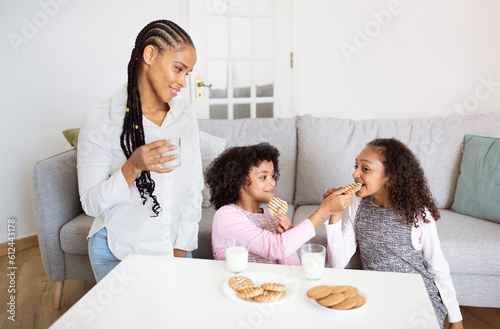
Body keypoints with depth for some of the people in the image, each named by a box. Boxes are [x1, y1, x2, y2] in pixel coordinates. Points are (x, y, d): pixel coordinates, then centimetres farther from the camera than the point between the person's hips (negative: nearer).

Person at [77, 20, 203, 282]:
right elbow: (90, 204, -13)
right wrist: (132, 168, -28)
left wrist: (181, 249, -5)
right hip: (117, 254, -3)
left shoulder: (186, 116, -2)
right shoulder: (101, 120, -15)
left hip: (174, 250, 4)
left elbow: (193, 191, 1)